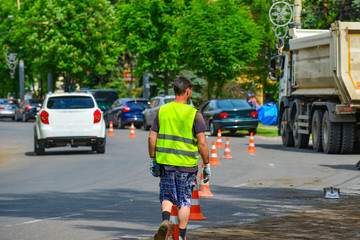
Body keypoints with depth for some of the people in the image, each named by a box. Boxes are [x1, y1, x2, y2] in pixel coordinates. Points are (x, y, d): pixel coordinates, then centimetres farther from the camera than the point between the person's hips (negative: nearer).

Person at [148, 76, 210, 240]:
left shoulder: (162, 111, 2)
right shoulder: (194, 114, -8)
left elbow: (152, 137, 4)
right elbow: (202, 143, -10)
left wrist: (153, 159, 14)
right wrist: (206, 165, -1)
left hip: (165, 162, 2)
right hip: (187, 165, -2)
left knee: (167, 196, 14)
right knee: (184, 201, 9)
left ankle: (165, 220, -14)